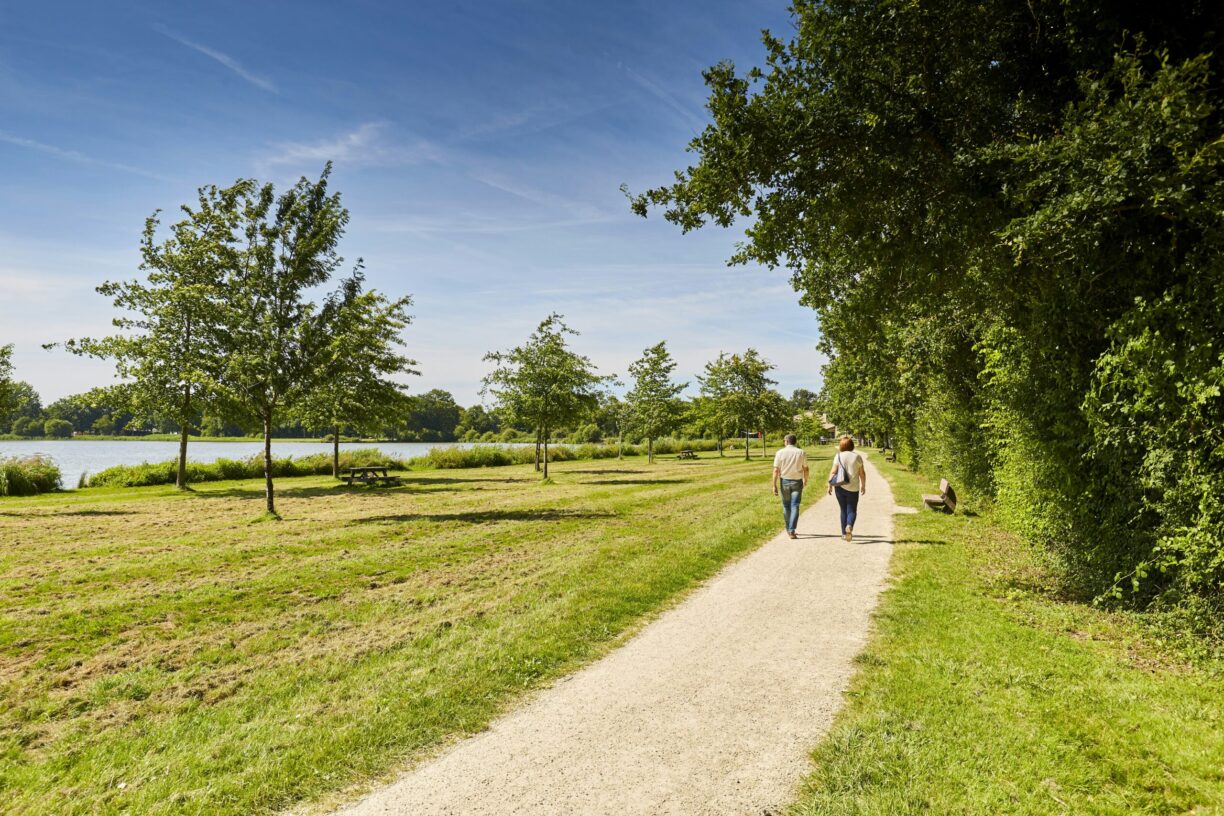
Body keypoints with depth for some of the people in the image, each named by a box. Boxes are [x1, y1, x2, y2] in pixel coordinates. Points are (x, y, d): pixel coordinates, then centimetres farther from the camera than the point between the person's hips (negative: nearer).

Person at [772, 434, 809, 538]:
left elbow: (776, 470, -8)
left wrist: (774, 485, -5)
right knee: (795, 506, -2)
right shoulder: (801, 453, -1)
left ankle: (788, 529, 26)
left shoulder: (780, 453, -4)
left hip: (785, 481, 0)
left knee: (786, 506, 14)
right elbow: (805, 469, 4)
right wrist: (805, 480, 21)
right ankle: (792, 531, -13)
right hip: (797, 482, 0)